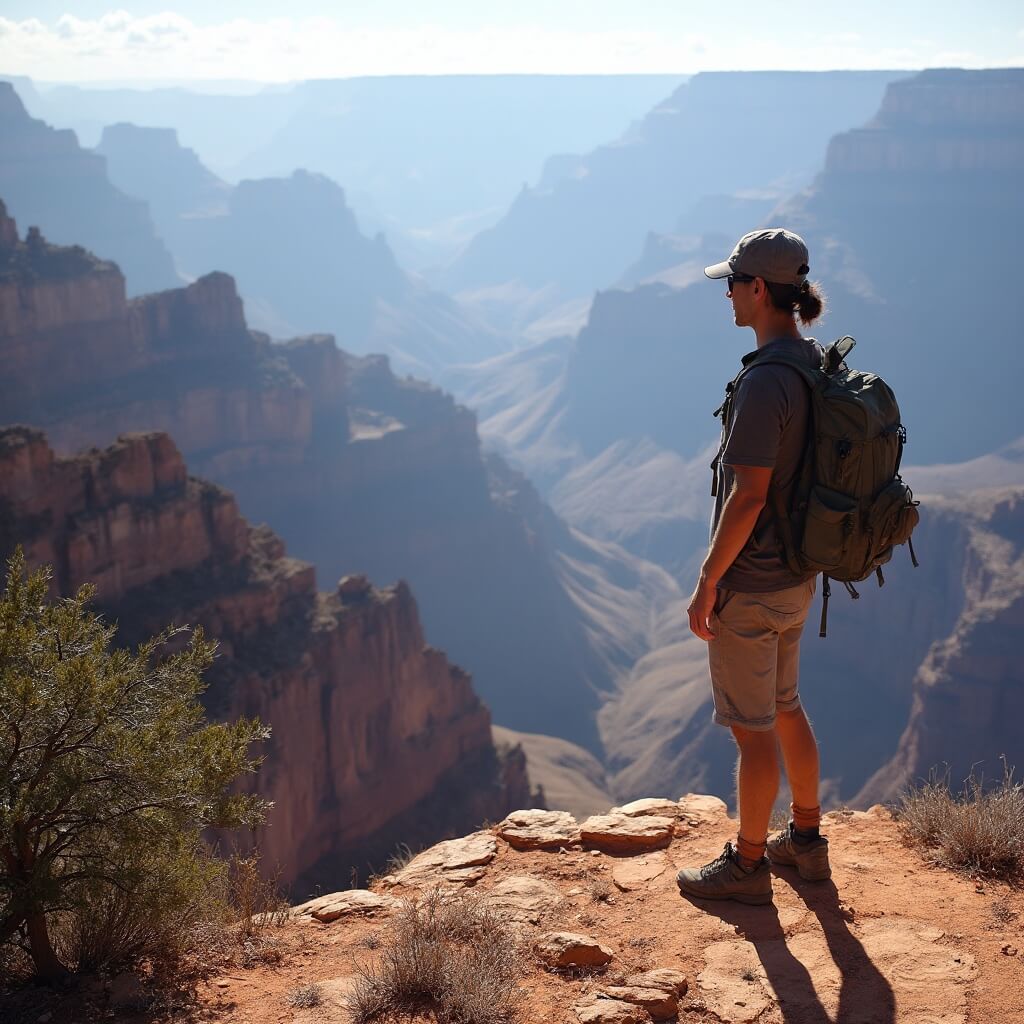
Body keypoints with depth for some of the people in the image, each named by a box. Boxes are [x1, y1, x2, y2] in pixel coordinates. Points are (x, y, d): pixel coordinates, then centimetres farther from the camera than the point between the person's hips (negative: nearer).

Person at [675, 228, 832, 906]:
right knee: (785, 707, 23)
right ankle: (806, 841, 37)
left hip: (751, 584, -9)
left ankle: (747, 865, 20)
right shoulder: (818, 363, 5)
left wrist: (707, 585, -17)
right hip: (797, 574, 9)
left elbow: (748, 496, -25)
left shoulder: (766, 381, -24)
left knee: (753, 728, 5)